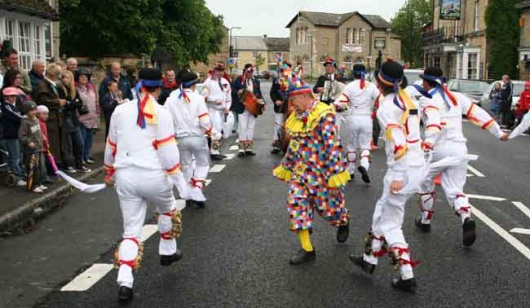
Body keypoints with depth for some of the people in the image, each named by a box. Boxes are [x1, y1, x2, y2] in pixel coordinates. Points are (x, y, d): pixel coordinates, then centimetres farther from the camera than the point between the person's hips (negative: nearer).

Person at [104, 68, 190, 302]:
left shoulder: (120, 110, 7)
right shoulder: (161, 113, -7)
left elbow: (111, 146, 15)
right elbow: (168, 150, -12)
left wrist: (110, 173, 28)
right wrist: (179, 179, -6)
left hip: (126, 176, 3)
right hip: (153, 175, -3)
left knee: (131, 229, 8)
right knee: (167, 209, 28)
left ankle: (125, 282, -3)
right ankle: (167, 252, 43)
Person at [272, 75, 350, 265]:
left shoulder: (324, 114, -18)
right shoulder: (298, 116, 8)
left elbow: (332, 145, -21)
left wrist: (335, 173, -22)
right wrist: (285, 167, 22)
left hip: (322, 171, -7)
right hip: (301, 170, 7)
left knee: (329, 207, 7)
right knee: (296, 204, -5)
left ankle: (344, 221, 45)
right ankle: (307, 249, 3)